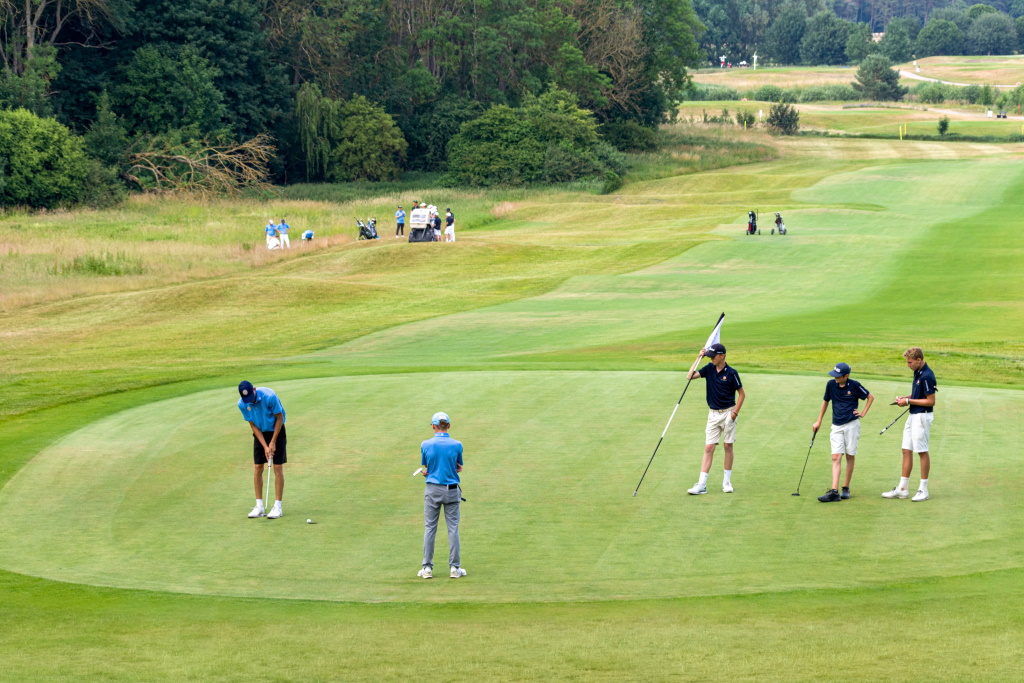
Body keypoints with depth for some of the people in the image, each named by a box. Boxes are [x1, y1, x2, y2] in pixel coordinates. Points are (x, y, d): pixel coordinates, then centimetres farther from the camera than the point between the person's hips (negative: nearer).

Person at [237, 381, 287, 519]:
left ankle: (277, 506, -6)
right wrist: (265, 446, -14)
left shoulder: (269, 396, -29)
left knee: (277, 467, -8)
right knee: (258, 468, -1)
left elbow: (279, 418, -16)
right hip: (260, 433, 4)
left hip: (276, 431, -4)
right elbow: (253, 425, -7)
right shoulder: (242, 404, -16)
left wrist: (273, 442, -15)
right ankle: (259, 506, 4)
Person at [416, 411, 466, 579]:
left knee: (429, 528, 7)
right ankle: (454, 568, 6)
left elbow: (425, 465, 7)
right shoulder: (456, 445, -6)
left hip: (432, 490, 0)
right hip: (452, 490, 0)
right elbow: (458, 467, 8)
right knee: (453, 528, 6)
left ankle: (427, 568, 7)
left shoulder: (426, 445, -7)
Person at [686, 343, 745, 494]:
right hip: (713, 414, 3)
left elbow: (742, 394, -3)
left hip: (728, 413, -3)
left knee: (728, 446, 5)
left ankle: (727, 481, 16)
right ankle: (701, 485, -6)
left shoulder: (731, 373, -9)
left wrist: (735, 412, -11)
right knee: (709, 448, -1)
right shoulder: (709, 369, 2)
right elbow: (689, 376, -7)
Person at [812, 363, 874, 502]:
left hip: (852, 425, -2)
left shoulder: (854, 385, -7)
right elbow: (825, 401, 16)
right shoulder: (831, 384, 1)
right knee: (836, 457, -8)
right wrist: (819, 422, 18)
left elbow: (870, 397, 8)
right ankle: (834, 492, -15)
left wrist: (863, 413, 0)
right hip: (837, 426, 2)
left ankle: (846, 488, 16)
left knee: (850, 457, 5)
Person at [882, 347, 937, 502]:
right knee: (906, 450, 9)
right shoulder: (917, 373, 10)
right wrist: (906, 398, 6)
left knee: (922, 451, -2)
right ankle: (902, 488, 13)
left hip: (922, 416, -10)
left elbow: (931, 401, -20)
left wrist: (909, 401, -15)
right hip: (913, 416, 10)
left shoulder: (926, 376, -20)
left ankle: (923, 489, 6)